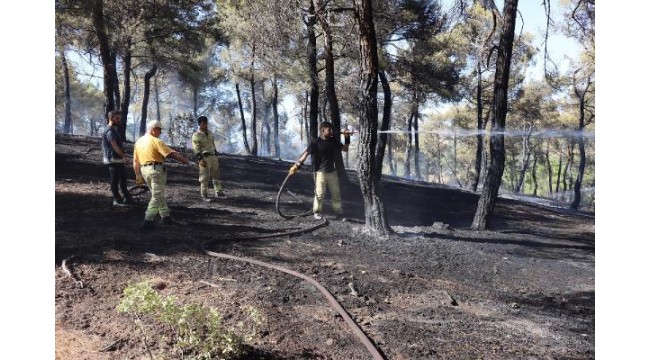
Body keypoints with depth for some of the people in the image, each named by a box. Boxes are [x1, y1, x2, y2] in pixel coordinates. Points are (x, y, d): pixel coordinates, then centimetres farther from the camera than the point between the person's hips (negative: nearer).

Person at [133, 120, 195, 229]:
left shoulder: (138, 142, 12)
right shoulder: (156, 141, -11)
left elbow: (135, 161, 12)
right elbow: (173, 154, -16)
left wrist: (138, 175, 16)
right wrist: (187, 162, -14)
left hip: (144, 170, 8)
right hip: (156, 169, -8)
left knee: (158, 195, 19)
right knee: (157, 196, 0)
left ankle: (165, 216, 23)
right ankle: (148, 221, -4)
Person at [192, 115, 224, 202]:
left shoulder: (210, 133, 12)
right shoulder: (196, 135, -9)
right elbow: (196, 149, -14)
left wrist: (216, 156, 18)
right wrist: (200, 160, -21)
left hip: (213, 156, 7)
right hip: (204, 158, -7)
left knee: (216, 175, 11)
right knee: (205, 177, -2)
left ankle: (218, 192, 21)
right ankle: (204, 195, 6)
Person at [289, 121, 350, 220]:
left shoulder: (333, 141, 8)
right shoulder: (316, 142, -9)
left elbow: (345, 148, 17)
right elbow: (306, 153, -15)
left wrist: (347, 138, 3)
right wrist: (296, 165, -23)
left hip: (332, 172, 5)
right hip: (320, 172, -5)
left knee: (336, 193, 10)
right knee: (319, 194, -3)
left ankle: (339, 212, 21)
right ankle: (317, 212, 14)